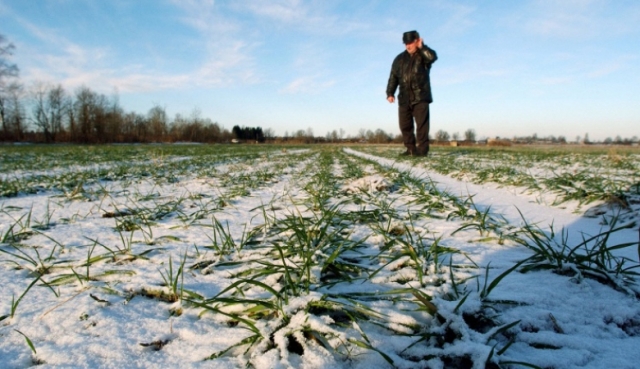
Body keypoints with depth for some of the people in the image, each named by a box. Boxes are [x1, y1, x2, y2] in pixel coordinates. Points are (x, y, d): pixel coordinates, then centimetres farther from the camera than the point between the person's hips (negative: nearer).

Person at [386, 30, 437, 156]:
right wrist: (390, 93, 0)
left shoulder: (424, 55, 5)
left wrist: (421, 47, -11)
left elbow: (433, 57, -20)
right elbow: (393, 77, 11)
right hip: (404, 98, 4)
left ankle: (422, 149, -6)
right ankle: (411, 149, 13)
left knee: (422, 124, -7)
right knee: (405, 125, 4)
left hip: (421, 97, -4)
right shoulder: (400, 58, 14)